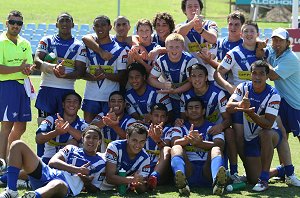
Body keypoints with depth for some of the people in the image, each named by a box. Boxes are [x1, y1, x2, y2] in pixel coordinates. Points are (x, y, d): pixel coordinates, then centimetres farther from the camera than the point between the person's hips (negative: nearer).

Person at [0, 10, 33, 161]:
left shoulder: (24, 44, 14)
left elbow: (29, 66, 9)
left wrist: (27, 69, -15)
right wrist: (19, 68, -21)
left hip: (23, 85, 7)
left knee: (21, 126, 12)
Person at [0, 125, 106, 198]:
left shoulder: (100, 163, 21)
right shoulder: (71, 149, 25)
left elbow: (94, 189, 17)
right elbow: (52, 162, 7)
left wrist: (85, 181, -6)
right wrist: (77, 170, -4)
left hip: (67, 186, -5)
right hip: (47, 174, 5)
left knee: (58, 185, -46)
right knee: (18, 145, -9)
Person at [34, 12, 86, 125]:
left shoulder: (78, 46, 9)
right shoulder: (47, 41, 9)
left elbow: (80, 72, 0)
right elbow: (36, 61, -5)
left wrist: (64, 75, -21)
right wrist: (53, 67, -25)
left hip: (68, 90, 0)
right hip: (47, 88, 0)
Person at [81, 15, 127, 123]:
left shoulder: (119, 50, 3)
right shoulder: (88, 47, 12)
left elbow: (122, 77, -2)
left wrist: (105, 74, -20)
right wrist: (93, 77, -14)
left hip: (111, 97, -2)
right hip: (91, 96, 2)